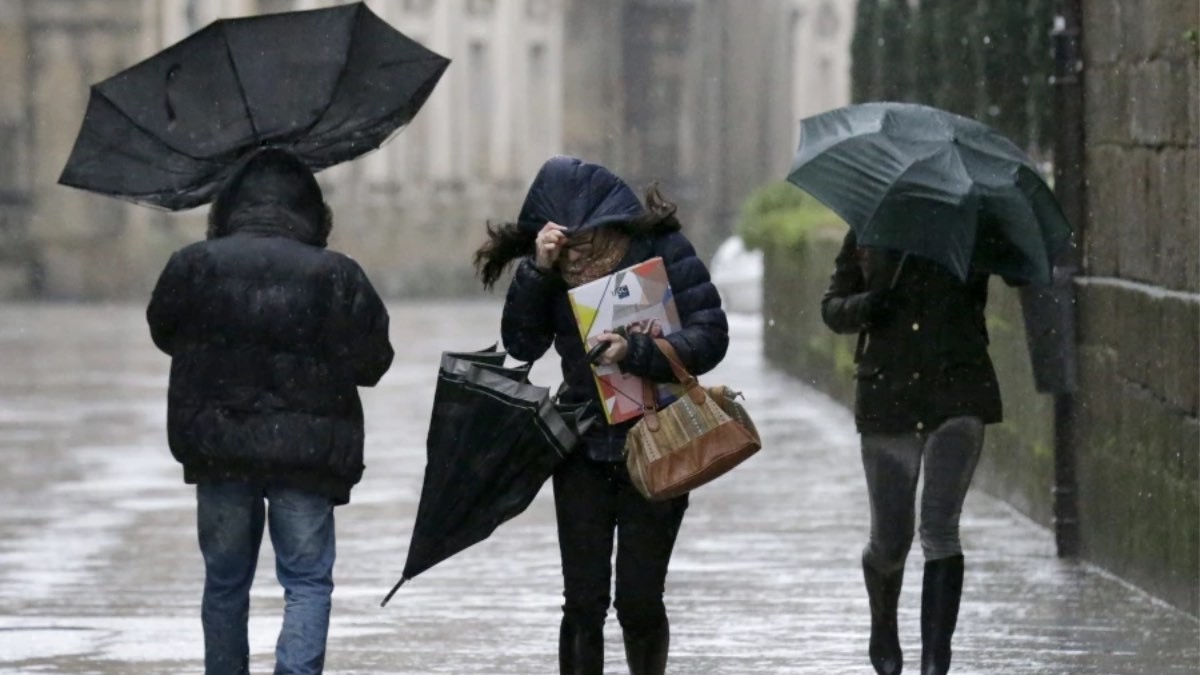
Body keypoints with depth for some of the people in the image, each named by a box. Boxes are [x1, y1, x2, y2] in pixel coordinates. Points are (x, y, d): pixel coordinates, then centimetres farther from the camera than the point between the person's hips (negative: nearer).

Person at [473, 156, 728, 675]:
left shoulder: (662, 250, -10)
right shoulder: (555, 268, -1)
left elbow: (710, 336, -16)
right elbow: (522, 343, -8)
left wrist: (637, 353, -31)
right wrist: (539, 270, -21)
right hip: (584, 450, 2)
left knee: (639, 601, 0)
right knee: (584, 601, -2)